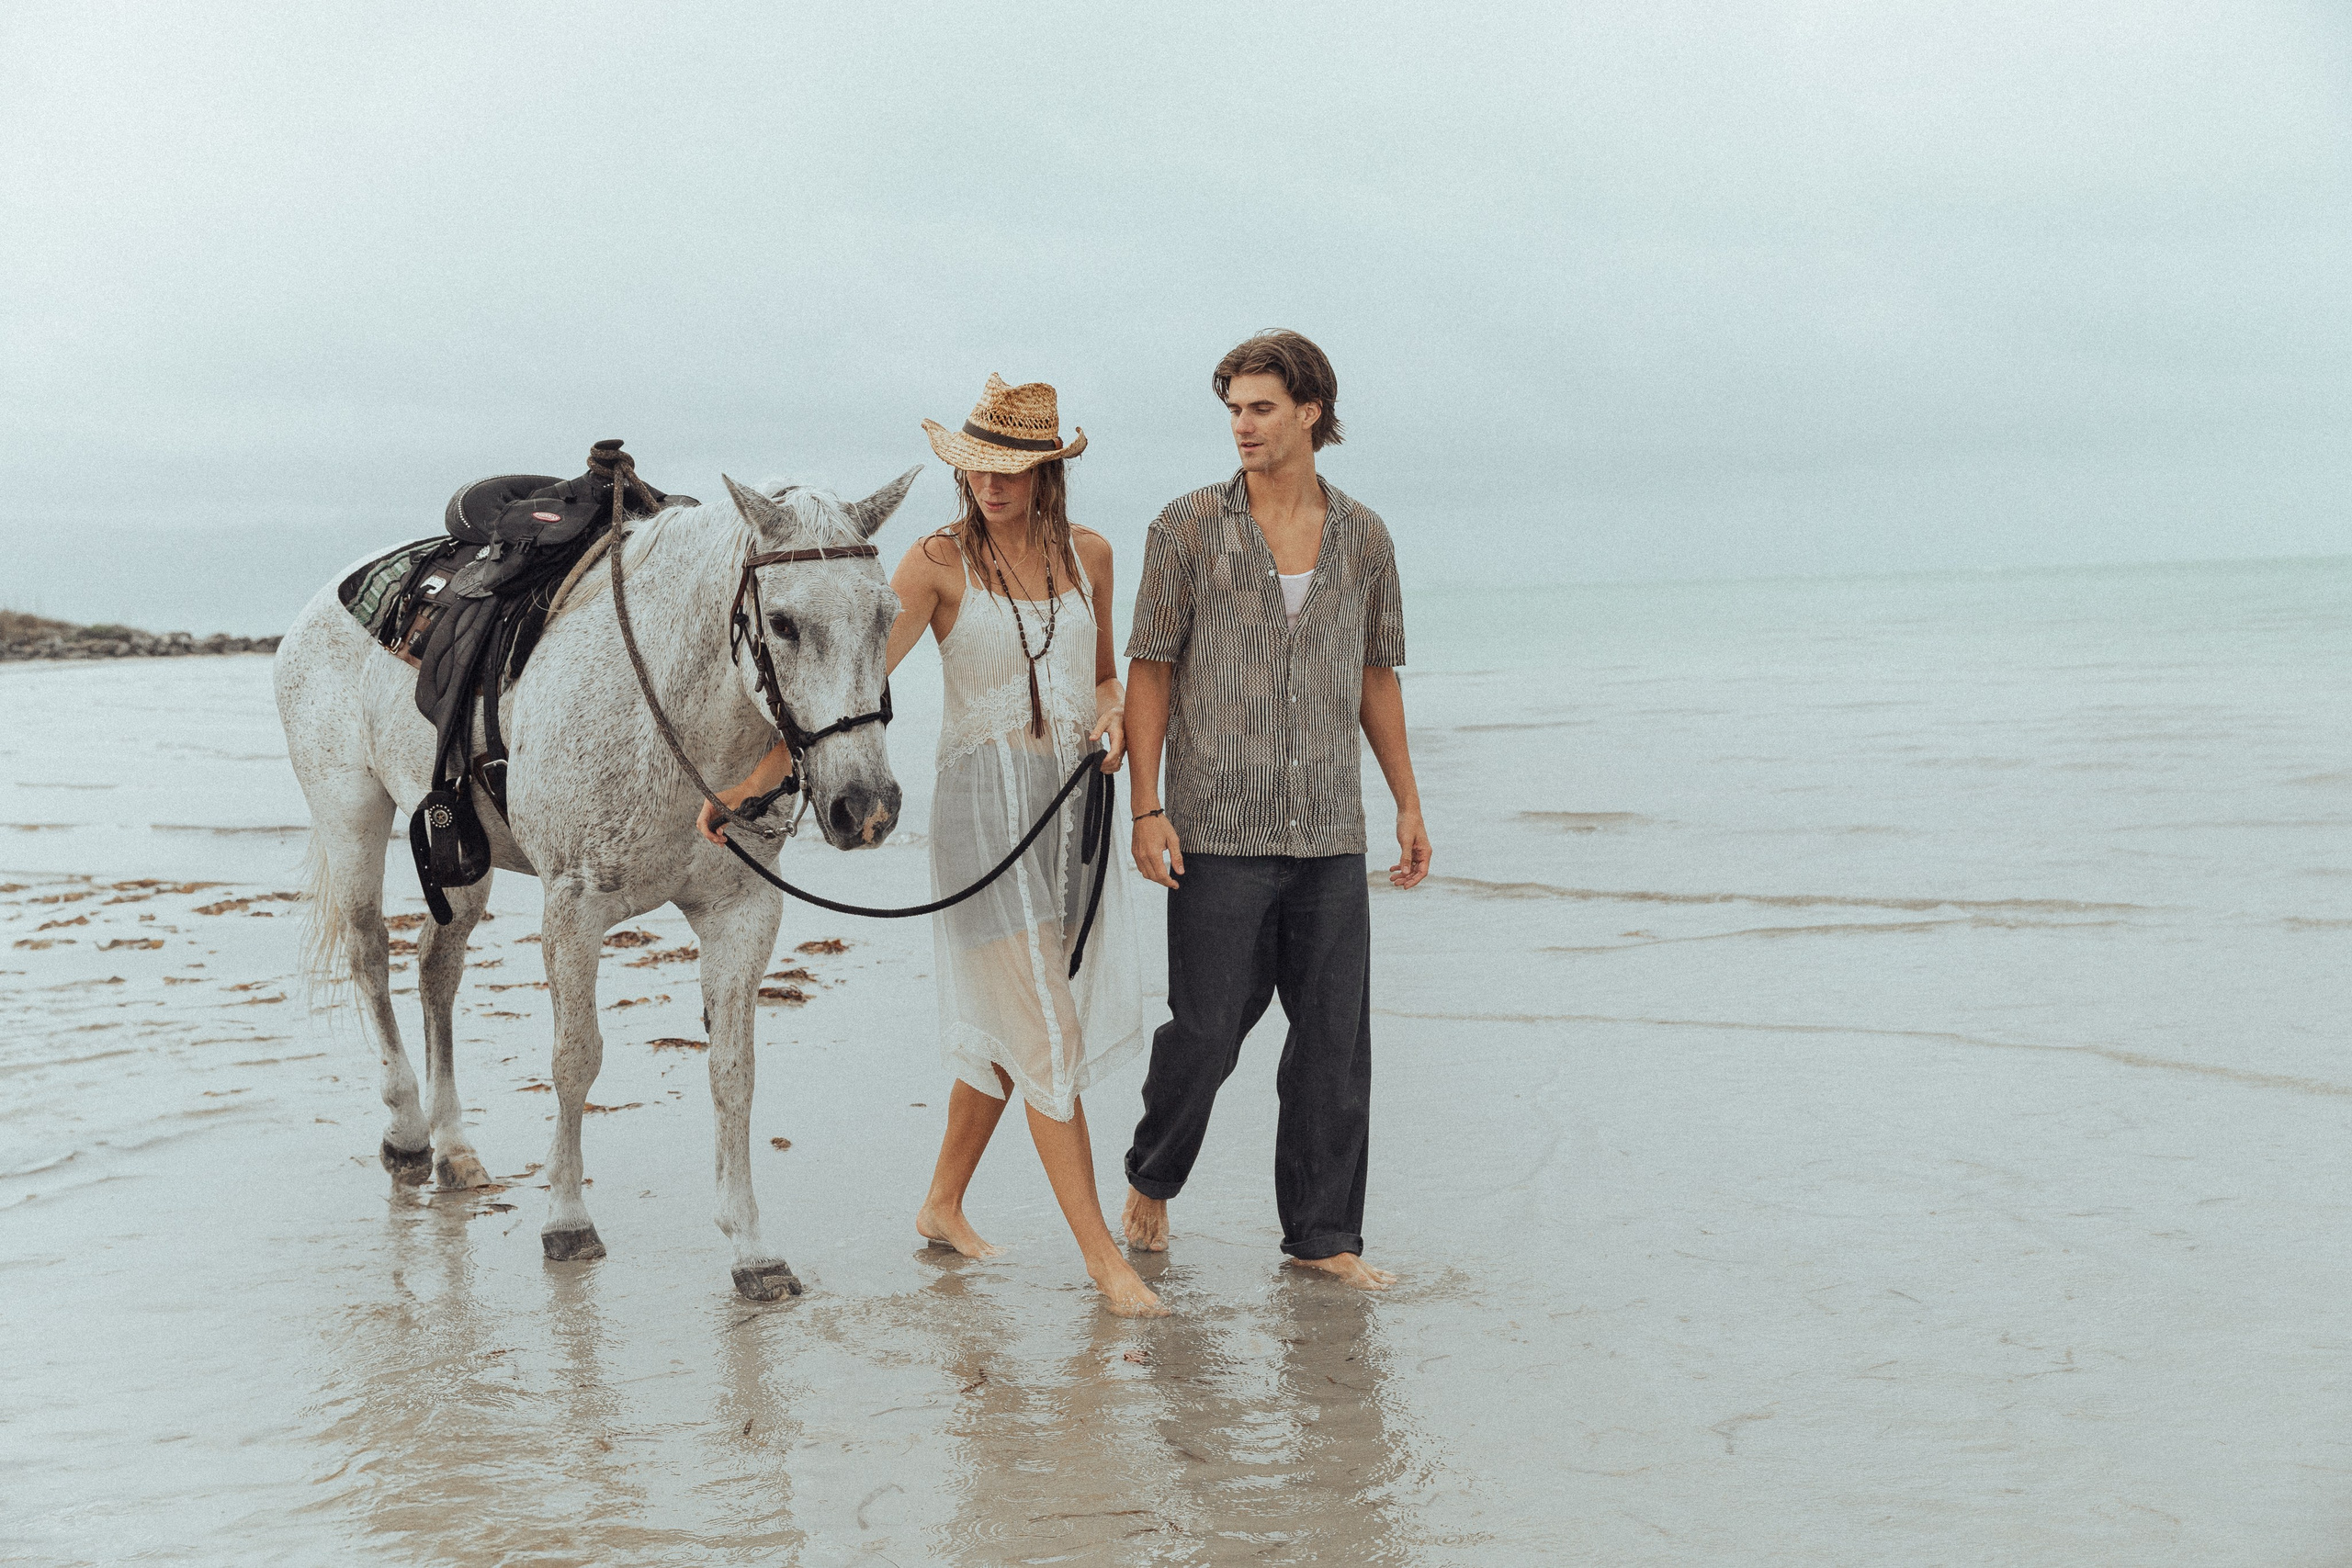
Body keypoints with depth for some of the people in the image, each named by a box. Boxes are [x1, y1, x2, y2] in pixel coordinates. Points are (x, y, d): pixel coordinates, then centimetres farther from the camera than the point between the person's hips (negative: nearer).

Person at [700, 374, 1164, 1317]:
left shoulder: (1088, 555, 6)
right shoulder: (939, 562, -7)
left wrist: (1111, 718, -4)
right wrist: (758, 780, -21)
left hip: (1075, 804, 5)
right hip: (987, 803, -5)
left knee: (1002, 1025, 14)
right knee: (1047, 1033, -6)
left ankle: (943, 1204, 32)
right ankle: (1103, 1257, -1)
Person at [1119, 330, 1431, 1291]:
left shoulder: (1363, 538, 8)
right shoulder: (1189, 528, -2)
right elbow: (1149, 669, -1)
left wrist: (1408, 804, 12)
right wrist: (1145, 808, -8)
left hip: (1330, 835, 3)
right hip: (1218, 831, -3)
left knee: (1336, 1037, 4)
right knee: (1206, 1029, 1)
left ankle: (1323, 1236, 15)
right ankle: (1151, 1181, 28)